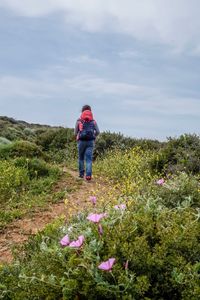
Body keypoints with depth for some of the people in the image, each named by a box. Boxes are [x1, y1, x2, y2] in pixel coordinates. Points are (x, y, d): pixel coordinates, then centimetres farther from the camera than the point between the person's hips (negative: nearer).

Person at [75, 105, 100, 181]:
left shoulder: (79, 121, 5)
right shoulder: (93, 121, 8)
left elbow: (75, 132, 6)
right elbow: (98, 132, 3)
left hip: (81, 141, 0)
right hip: (91, 141, 0)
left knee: (81, 158, 16)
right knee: (89, 159, -2)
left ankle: (81, 173, 19)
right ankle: (88, 175, -15)